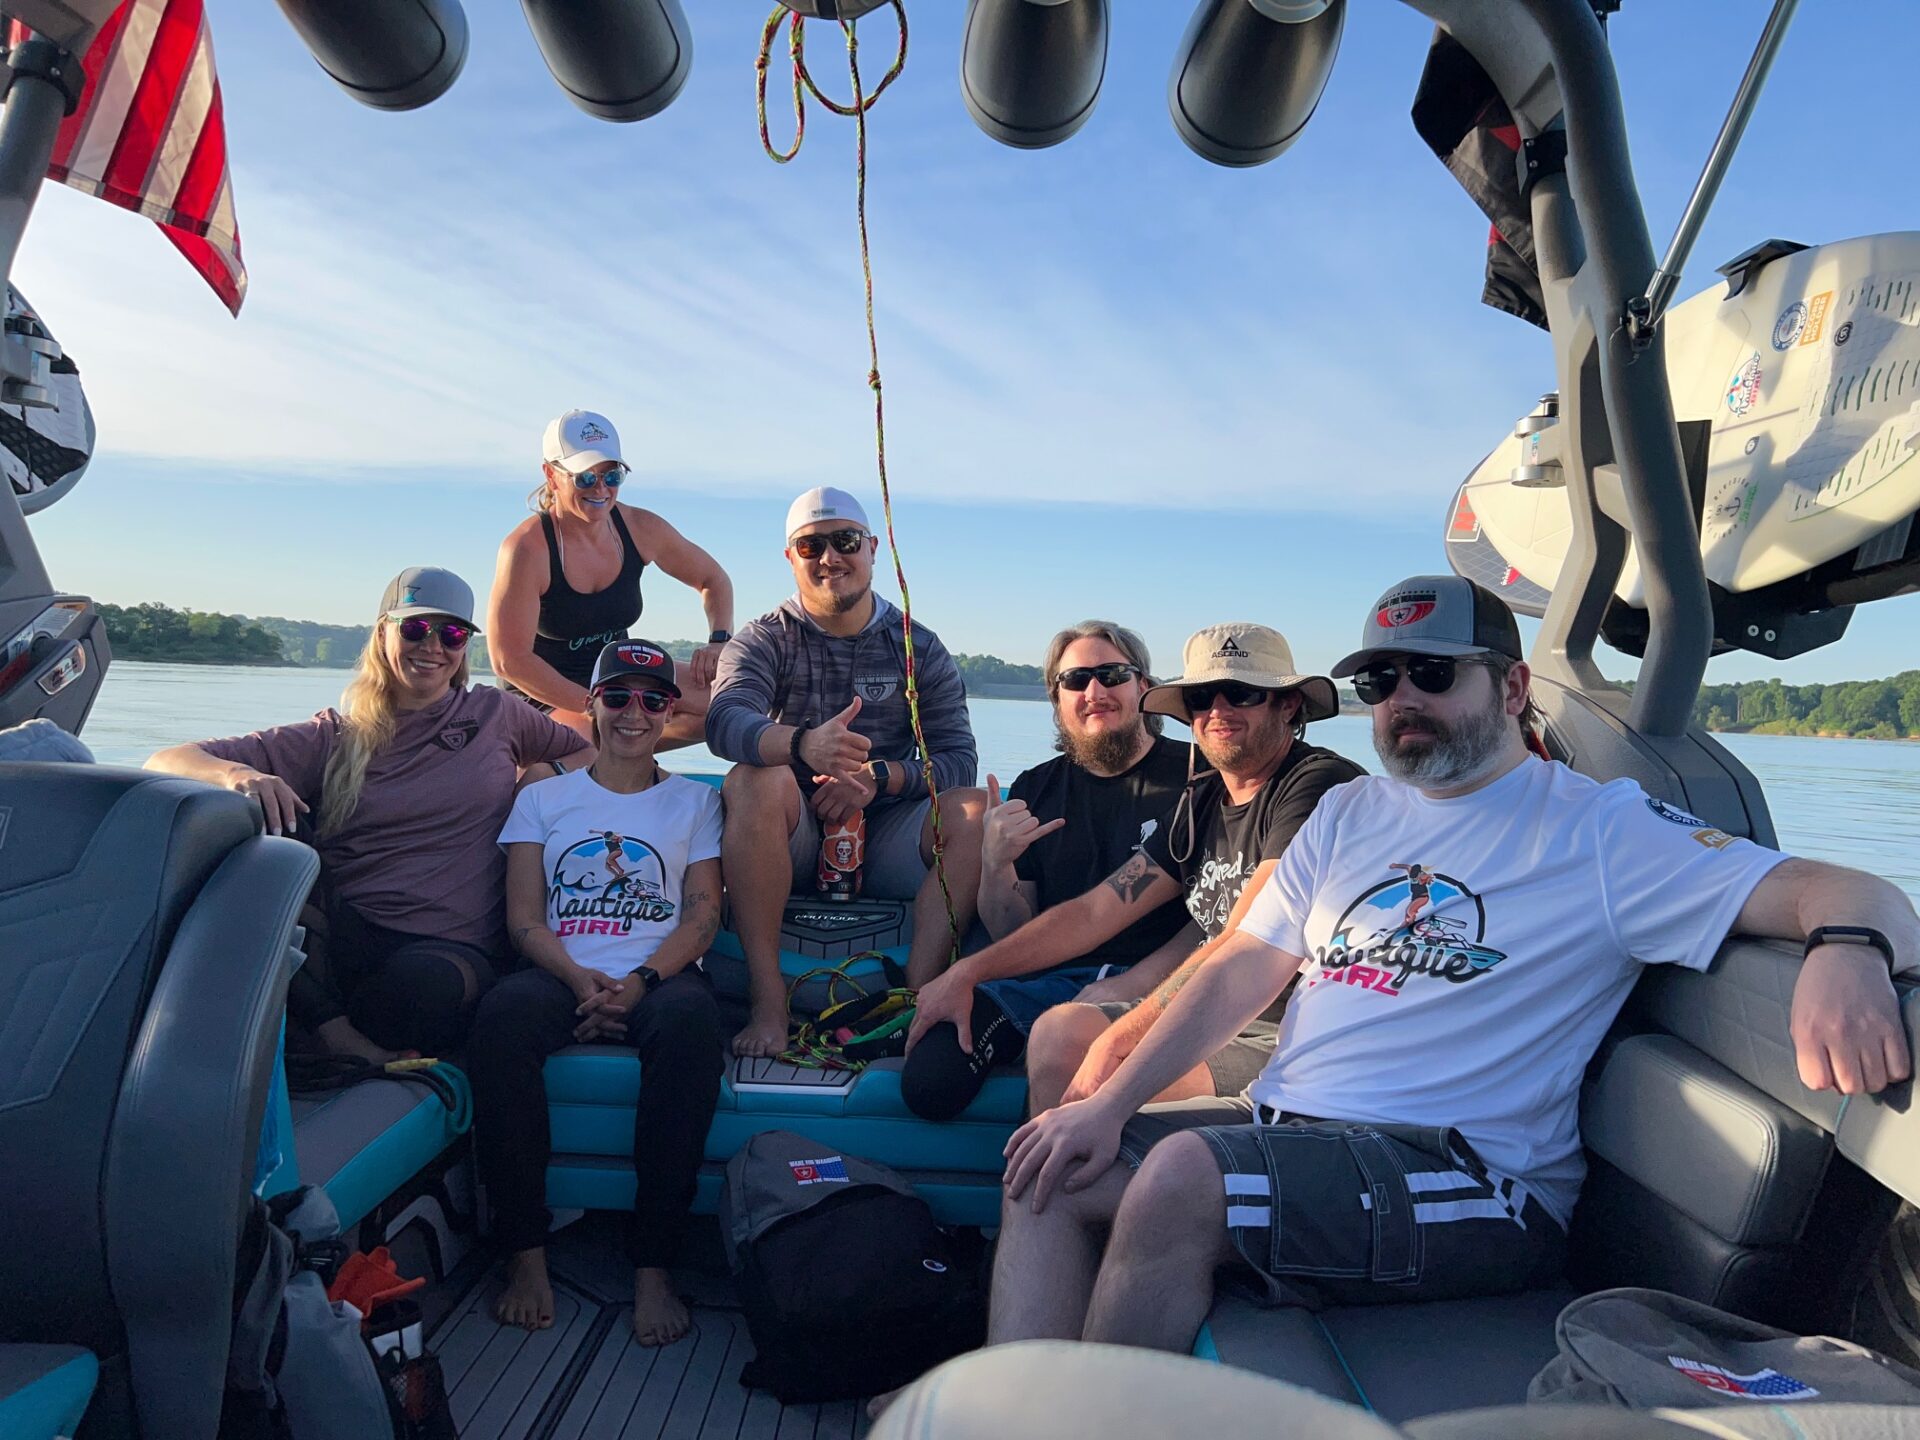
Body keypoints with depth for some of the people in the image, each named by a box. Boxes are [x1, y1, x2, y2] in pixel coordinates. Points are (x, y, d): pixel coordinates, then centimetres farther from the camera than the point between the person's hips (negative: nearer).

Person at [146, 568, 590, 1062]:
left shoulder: (496, 714, 12)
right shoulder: (333, 738, 10)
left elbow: (589, 752, 27)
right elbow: (168, 761, 4)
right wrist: (237, 774, -20)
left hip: (452, 951, -2)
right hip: (342, 942, 2)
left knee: (422, 980, -39)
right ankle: (341, 1034, -20)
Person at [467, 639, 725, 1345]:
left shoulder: (694, 802, 16)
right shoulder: (543, 798, 18)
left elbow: (702, 914, 5)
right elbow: (524, 916, 7)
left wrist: (639, 981, -14)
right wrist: (579, 979, -13)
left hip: (658, 977, -1)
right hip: (562, 975, 1)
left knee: (691, 1019, -37)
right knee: (501, 1013, -34)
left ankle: (653, 1265, -28)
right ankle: (525, 1252, -22)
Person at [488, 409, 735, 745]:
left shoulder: (640, 528, -4)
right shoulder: (527, 548, -19)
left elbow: (713, 579, 12)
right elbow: (509, 660, -21)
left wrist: (719, 639, -8)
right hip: (549, 703, -6)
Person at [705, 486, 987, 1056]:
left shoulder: (919, 649, 6)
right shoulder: (764, 641, 2)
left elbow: (958, 758, -4)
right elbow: (724, 721, -21)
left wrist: (879, 777, -24)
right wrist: (802, 745, -42)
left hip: (885, 843, 1)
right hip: (792, 847, -1)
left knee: (974, 810, -24)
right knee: (753, 779, -30)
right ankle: (768, 1002, -31)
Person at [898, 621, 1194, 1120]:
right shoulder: (1034, 789, 15)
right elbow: (1014, 937, 12)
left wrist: (1131, 985, -15)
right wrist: (995, 867, -8)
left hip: (1152, 982, -4)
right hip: (1048, 979, 4)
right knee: (927, 1083, -19)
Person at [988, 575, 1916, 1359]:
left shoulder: (1597, 829, -2)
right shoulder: (1349, 813, 15)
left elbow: (1839, 893, -10)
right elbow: (1243, 970, 9)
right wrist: (1109, 1104, 0)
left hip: (1473, 1183, -6)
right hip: (1283, 1126, 7)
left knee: (1181, 1175, -29)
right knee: (1054, 1170, -6)